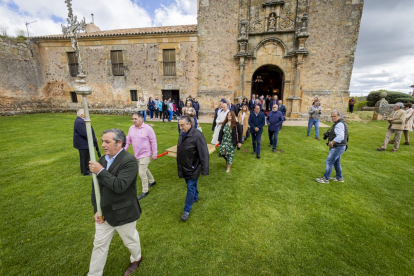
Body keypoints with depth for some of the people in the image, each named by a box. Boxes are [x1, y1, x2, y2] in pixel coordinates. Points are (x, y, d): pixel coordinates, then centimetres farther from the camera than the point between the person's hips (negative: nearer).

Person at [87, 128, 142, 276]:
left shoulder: (129, 161, -24)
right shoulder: (103, 159, -2)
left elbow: (119, 186, -31)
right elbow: (96, 187, 4)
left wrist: (101, 171, -28)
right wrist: (97, 209, 0)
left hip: (123, 213, -5)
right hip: (104, 212, 6)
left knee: (130, 239, 20)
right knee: (99, 244, 20)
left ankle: (136, 259, 50)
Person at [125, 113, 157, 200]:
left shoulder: (148, 128, -15)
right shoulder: (131, 128, 2)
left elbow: (153, 141, -12)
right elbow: (128, 141, 9)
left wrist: (154, 154, -12)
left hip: (145, 155, -6)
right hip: (136, 155, 7)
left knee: (142, 172, -7)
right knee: (144, 169, 22)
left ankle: (145, 191, 11)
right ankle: (152, 181, 46)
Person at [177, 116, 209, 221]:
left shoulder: (197, 135, -25)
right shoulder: (182, 134, 1)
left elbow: (204, 154, -23)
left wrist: (204, 170, -20)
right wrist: (179, 165, 19)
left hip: (193, 168, -7)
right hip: (184, 167, 7)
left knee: (191, 187, 3)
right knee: (191, 185, 25)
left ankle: (187, 210, 18)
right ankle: (195, 197, 50)